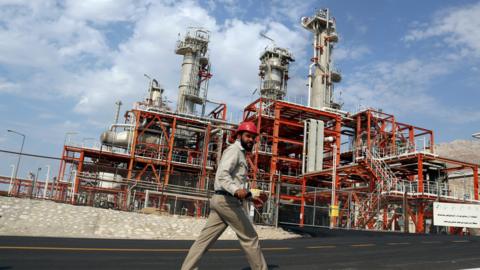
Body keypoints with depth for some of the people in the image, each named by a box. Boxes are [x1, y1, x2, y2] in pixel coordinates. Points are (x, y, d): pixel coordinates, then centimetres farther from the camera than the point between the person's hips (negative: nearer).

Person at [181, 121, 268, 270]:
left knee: (206, 238, 5)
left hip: (220, 200, 10)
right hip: (228, 201, -10)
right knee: (249, 237, 1)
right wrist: (236, 190, -40)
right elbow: (222, 174, -23)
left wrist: (250, 197, 33)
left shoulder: (239, 153, 26)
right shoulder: (234, 150, -7)